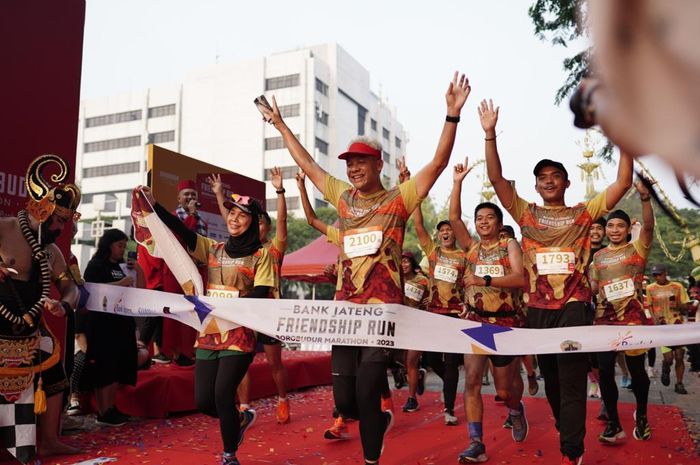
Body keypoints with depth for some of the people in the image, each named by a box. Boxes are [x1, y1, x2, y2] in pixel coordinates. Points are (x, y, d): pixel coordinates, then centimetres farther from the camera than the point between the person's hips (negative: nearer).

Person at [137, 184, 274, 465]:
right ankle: (241, 419, 35)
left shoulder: (261, 255, 0)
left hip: (239, 336, -4)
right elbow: (180, 230, 0)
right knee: (203, 401, 3)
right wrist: (152, 202, -11)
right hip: (208, 335, 5)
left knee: (222, 395, -9)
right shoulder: (212, 249, 10)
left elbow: (261, 294, -9)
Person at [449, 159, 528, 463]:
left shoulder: (509, 246, -1)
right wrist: (457, 182, -7)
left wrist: (485, 280, -24)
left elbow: (519, 279, -16)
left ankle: (516, 411, 45)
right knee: (471, 381, -10)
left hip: (507, 322, -2)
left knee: (504, 389, 9)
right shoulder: (471, 247, 6)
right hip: (475, 321, 2)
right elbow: (453, 218, -5)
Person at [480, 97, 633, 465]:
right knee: (551, 378, 15)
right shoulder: (526, 214, 6)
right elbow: (496, 179, -3)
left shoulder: (583, 214, 6)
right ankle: (569, 435, 36)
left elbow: (623, 183, -2)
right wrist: (490, 134, -12)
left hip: (574, 306, -2)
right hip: (539, 308, 2)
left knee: (572, 380, -6)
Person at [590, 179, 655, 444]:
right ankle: (614, 424, 11)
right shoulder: (598, 256, 13)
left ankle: (641, 416, 31)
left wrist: (645, 198, -32)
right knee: (605, 370, -1)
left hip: (633, 315, -3)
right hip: (605, 317, 3)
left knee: (636, 368, 6)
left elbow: (649, 226, -17)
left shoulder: (638, 248, 3)